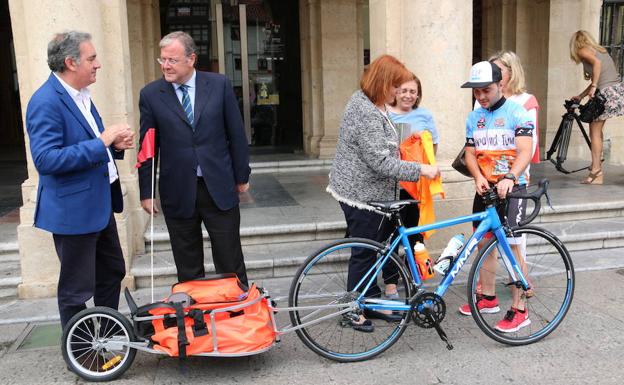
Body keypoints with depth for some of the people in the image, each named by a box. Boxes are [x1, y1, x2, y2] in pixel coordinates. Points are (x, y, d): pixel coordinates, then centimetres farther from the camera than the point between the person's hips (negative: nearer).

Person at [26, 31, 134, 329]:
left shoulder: (81, 95, 10)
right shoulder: (45, 102, -19)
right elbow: (45, 159, -27)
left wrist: (114, 145, 0)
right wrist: (101, 142, -26)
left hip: (99, 205, 10)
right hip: (73, 210, -10)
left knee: (112, 272, 22)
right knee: (77, 289, 5)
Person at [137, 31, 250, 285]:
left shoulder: (219, 85, 0)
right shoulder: (150, 94, 1)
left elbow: (236, 134, 4)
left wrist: (242, 176, 5)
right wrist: (146, 192, 3)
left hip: (219, 188, 0)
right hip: (178, 193, 1)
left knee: (231, 264, 8)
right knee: (188, 270, 11)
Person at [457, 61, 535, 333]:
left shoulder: (517, 113, -8)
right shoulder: (473, 118, 9)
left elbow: (525, 151, -17)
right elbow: (470, 154, 8)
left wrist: (509, 178, -34)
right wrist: (478, 177, -12)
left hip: (512, 188, -6)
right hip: (485, 188, 6)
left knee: (511, 247, -7)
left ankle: (519, 309, 2)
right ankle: (488, 298, 26)